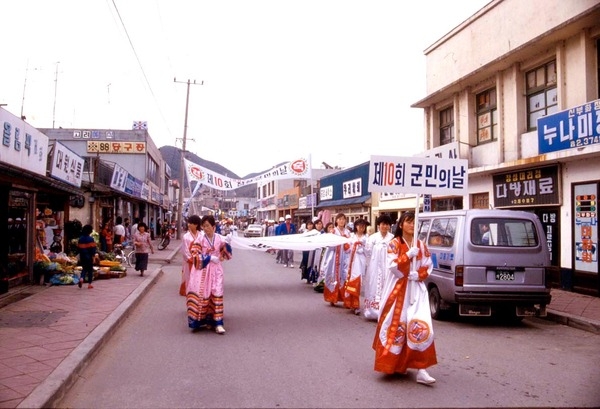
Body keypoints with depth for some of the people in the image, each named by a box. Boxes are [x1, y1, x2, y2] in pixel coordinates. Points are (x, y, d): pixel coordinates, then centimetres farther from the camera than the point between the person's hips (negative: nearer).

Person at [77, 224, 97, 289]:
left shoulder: (80, 239, 2)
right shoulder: (91, 239, -13)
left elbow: (78, 248, 7)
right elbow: (93, 248, -14)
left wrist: (80, 256, 16)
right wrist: (93, 256, -8)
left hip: (82, 257, 4)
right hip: (89, 257, -4)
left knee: (84, 269, 18)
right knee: (90, 270, 7)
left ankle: (81, 279, -8)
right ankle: (89, 284, 9)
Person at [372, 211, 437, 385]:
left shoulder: (421, 245, 9)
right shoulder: (394, 244, -2)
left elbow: (428, 266, 10)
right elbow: (392, 265, -12)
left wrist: (418, 274, -9)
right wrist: (409, 255, -22)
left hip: (416, 290, 3)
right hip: (398, 289, -2)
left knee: (420, 325, -10)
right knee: (395, 324, 4)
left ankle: (421, 369, -8)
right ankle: (392, 363, 23)